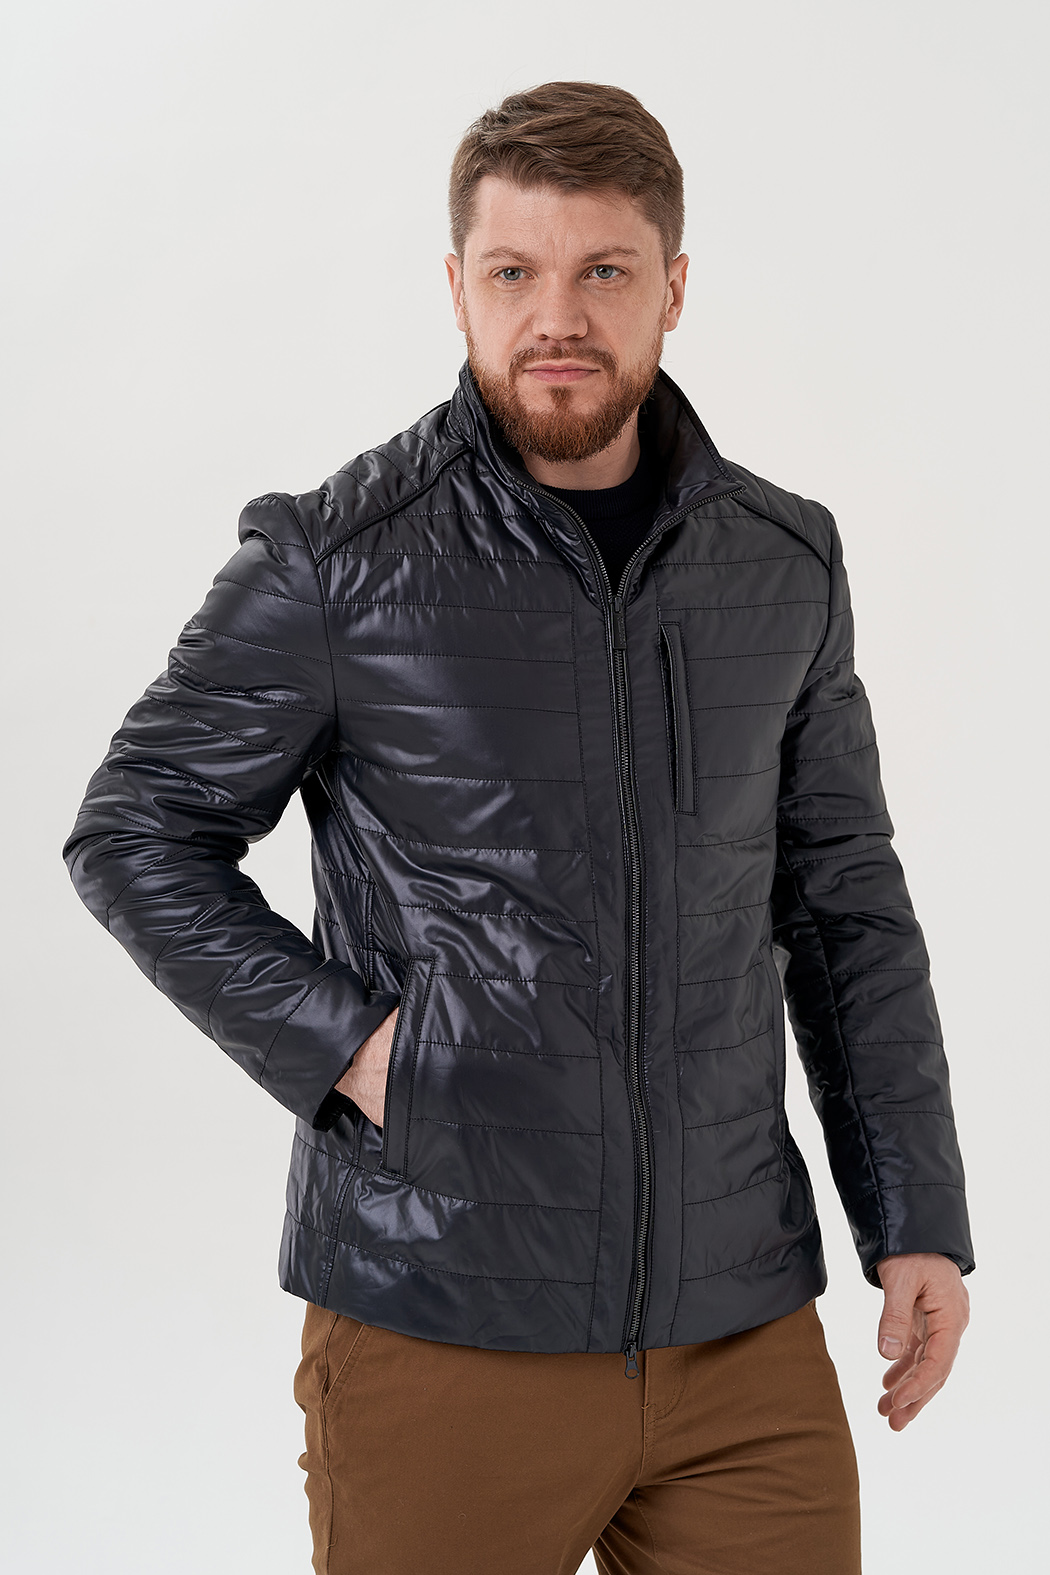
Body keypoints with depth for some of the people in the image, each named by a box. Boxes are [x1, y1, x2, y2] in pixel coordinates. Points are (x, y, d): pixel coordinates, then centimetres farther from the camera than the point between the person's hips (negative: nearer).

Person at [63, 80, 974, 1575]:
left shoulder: (786, 563, 6)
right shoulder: (337, 559, -5)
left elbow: (846, 909, 11)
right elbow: (135, 833, 0)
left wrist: (919, 1222, 7)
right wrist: (340, 1039, -11)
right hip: (439, 1329, -3)